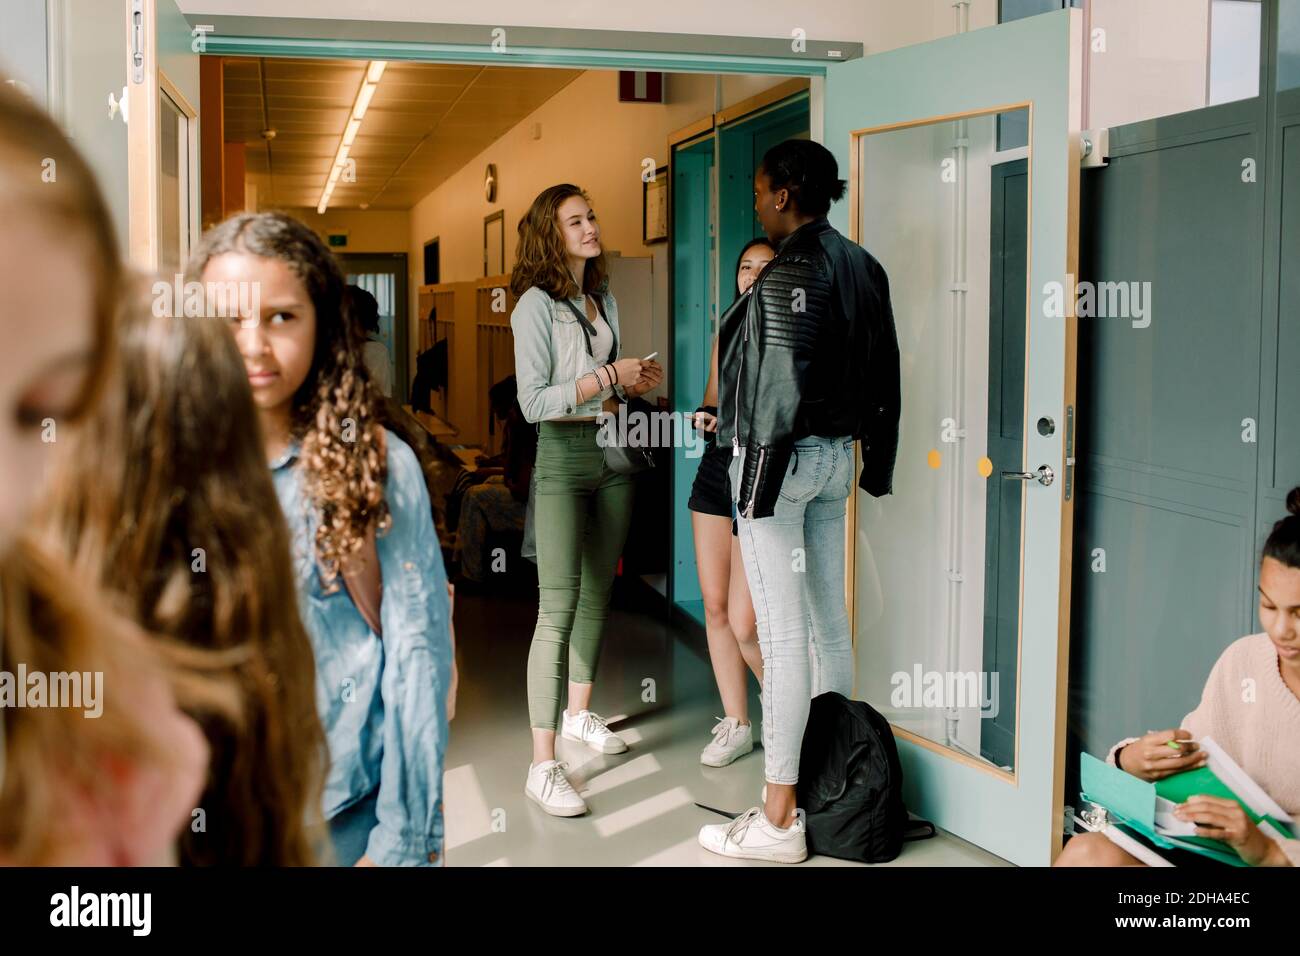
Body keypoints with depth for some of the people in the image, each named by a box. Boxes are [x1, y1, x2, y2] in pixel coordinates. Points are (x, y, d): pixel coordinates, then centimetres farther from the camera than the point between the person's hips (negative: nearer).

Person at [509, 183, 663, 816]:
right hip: (564, 455, -7)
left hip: (613, 453, 7)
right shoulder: (537, 303, -9)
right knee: (559, 608, -12)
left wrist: (635, 383, 3)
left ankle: (579, 712, 35)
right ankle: (543, 767, -11)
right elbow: (534, 402, -16)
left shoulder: (604, 300, 13)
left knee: (598, 596, 15)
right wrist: (608, 377, -17)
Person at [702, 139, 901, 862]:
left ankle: (779, 822, 0)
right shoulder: (863, 266, 11)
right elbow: (886, 373, 15)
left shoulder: (792, 268, -15)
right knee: (831, 622, 14)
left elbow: (784, 381, -20)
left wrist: (760, 475, -17)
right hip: (837, 457, 9)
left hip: (781, 455, -9)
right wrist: (879, 462, 20)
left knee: (783, 635, -6)